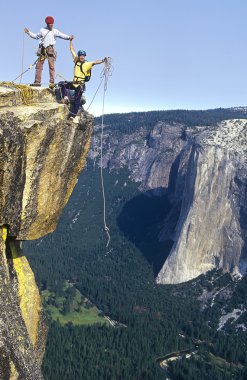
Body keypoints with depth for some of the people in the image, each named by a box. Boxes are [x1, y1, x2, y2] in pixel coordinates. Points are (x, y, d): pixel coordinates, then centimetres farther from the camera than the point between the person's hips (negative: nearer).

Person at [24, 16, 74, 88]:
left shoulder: (55, 31, 4)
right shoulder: (42, 30, 16)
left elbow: (62, 35, -6)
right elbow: (36, 36, 29)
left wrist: (69, 37, -23)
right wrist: (29, 33, 30)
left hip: (50, 49, -4)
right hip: (42, 49, 4)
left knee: (51, 66, -10)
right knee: (39, 65, 4)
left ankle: (52, 82, -11)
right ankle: (37, 81, 11)